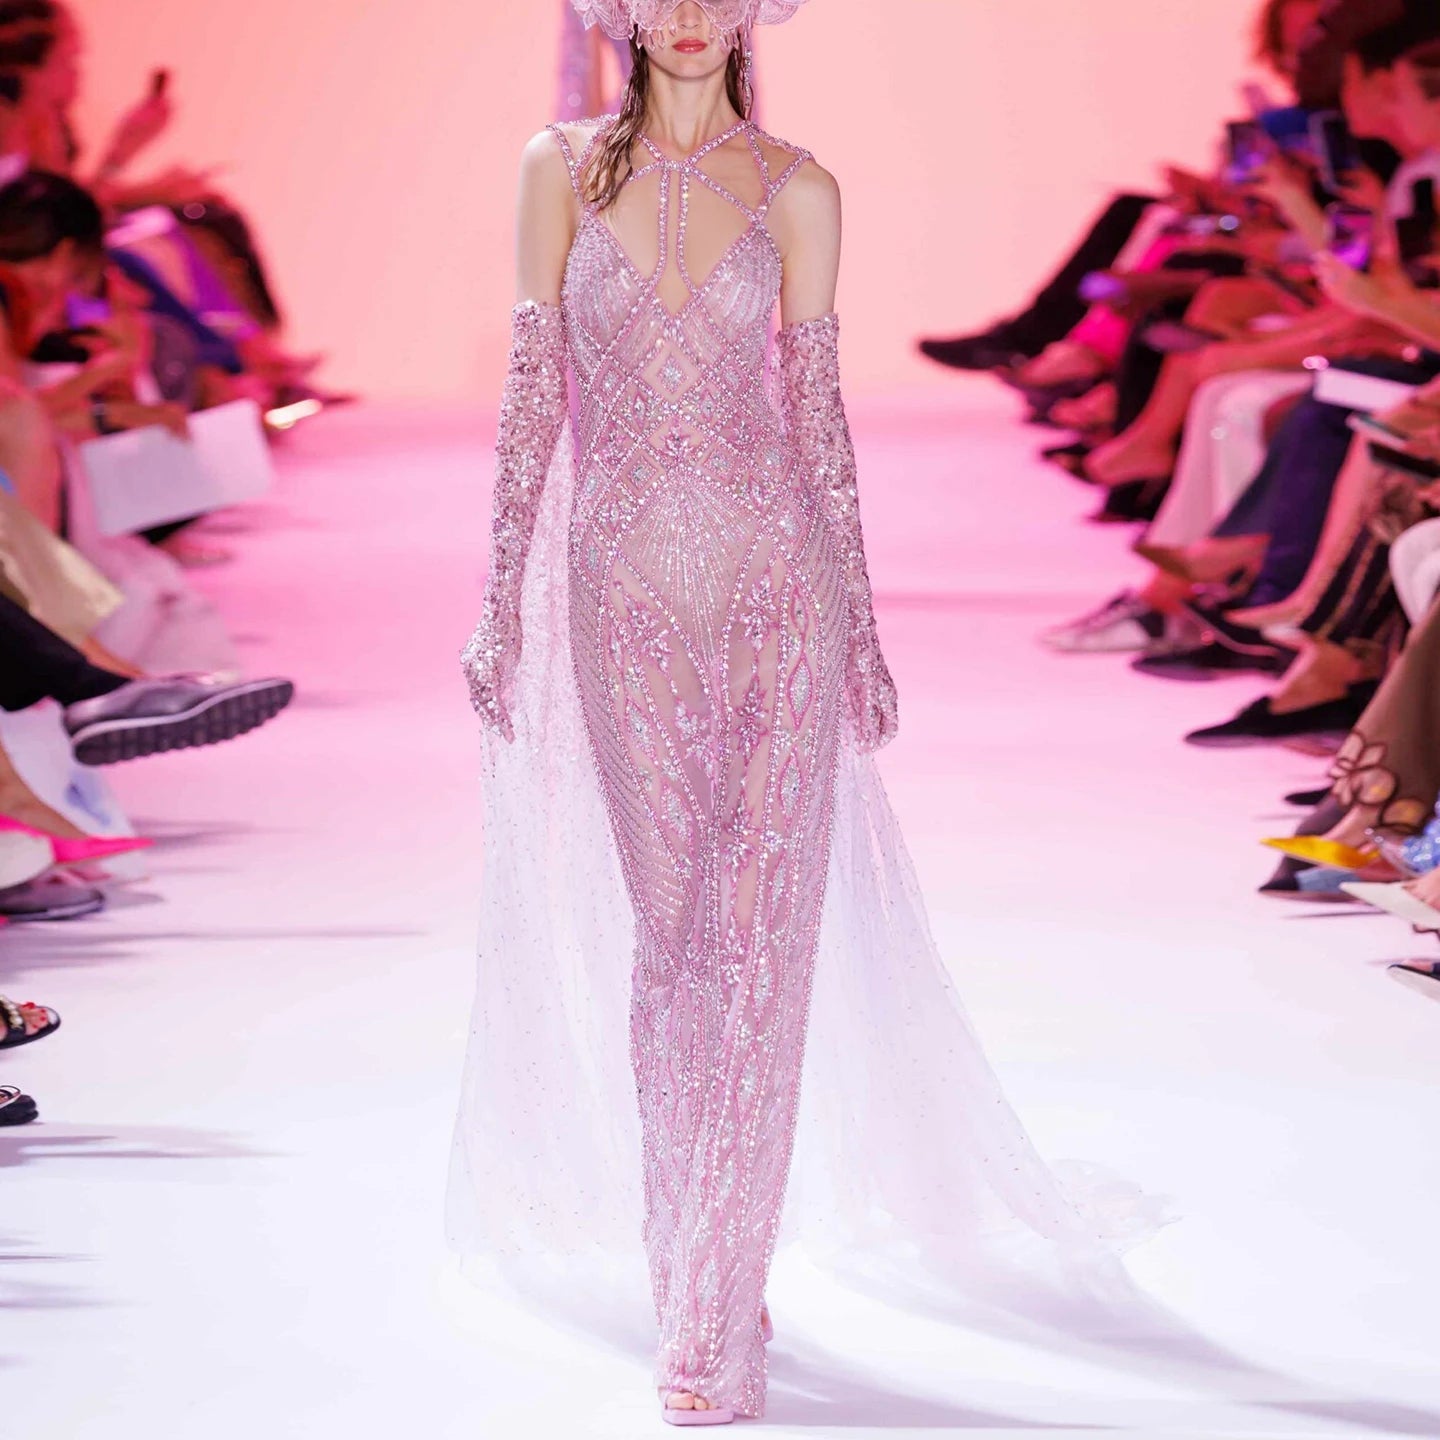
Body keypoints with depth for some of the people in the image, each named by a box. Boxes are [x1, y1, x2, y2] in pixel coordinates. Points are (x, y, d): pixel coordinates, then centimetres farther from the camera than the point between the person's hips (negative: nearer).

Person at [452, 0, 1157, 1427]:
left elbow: (819, 409, 5)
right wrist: (500, 599, 2)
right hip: (625, 591, 1)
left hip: (773, 579, -1)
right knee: (668, 933, 8)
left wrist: (861, 623, 4)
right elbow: (532, 392, 5)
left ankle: (715, 1320, -4)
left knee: (759, 938, -7)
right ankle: (698, 1276, 23)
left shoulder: (795, 189, 3)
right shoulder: (563, 168, 5)